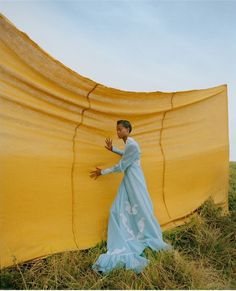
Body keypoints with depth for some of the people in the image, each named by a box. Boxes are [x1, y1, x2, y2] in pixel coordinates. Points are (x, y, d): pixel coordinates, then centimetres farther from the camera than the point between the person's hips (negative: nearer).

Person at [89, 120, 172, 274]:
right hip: (128, 182, 10)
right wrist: (112, 149, 21)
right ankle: (122, 245, 20)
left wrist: (102, 172, -9)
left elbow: (121, 166, -17)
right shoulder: (129, 144, 10)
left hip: (135, 182, -10)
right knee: (118, 210, 10)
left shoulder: (132, 145, -20)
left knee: (142, 211, 0)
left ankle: (157, 241, 16)